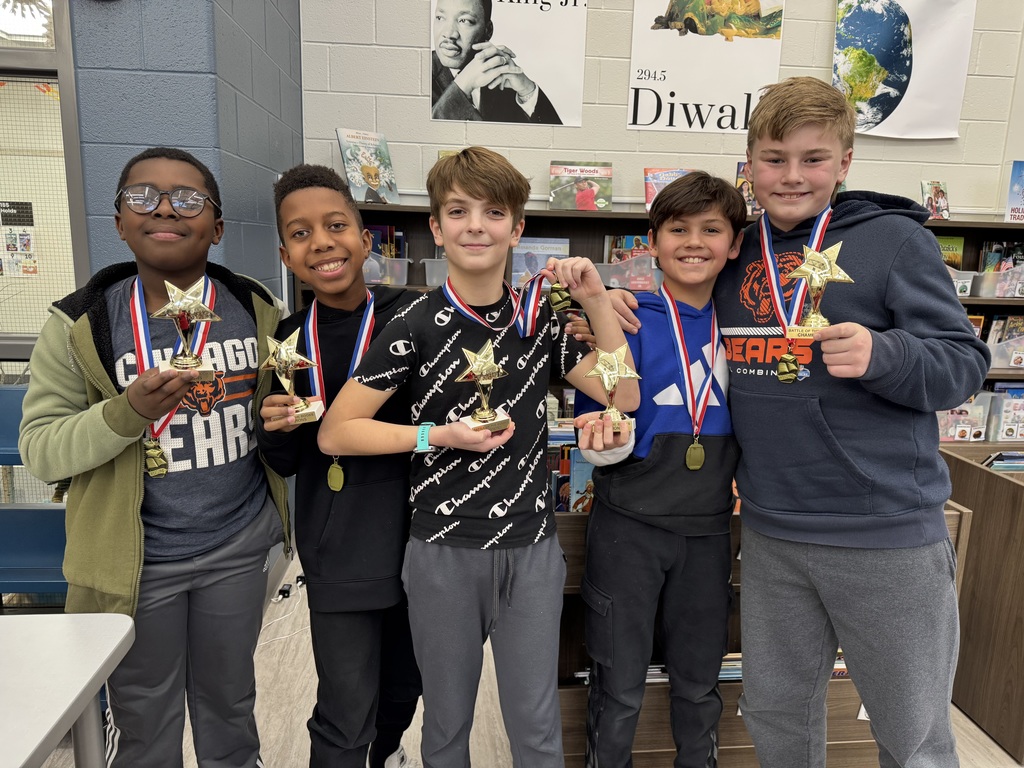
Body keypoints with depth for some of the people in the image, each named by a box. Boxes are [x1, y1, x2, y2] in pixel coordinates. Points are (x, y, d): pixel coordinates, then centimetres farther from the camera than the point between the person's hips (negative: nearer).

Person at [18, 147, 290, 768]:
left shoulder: (257, 310, -2)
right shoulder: (81, 324, -8)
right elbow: (40, 450, -9)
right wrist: (128, 412, -27)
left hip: (239, 549, 2)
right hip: (137, 560, -1)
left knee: (230, 704, 22)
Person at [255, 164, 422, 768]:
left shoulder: (411, 316, -9)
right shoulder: (288, 341, -2)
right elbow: (285, 464, 5)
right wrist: (277, 428, -15)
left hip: (417, 536, 0)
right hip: (339, 555, 0)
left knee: (405, 684, 23)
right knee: (344, 718, 5)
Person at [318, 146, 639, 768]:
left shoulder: (539, 318, 2)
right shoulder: (417, 325, -8)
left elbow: (624, 396, -3)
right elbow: (335, 432, -7)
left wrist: (595, 299, -10)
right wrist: (440, 435, -16)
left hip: (531, 550, 2)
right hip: (443, 552, -2)